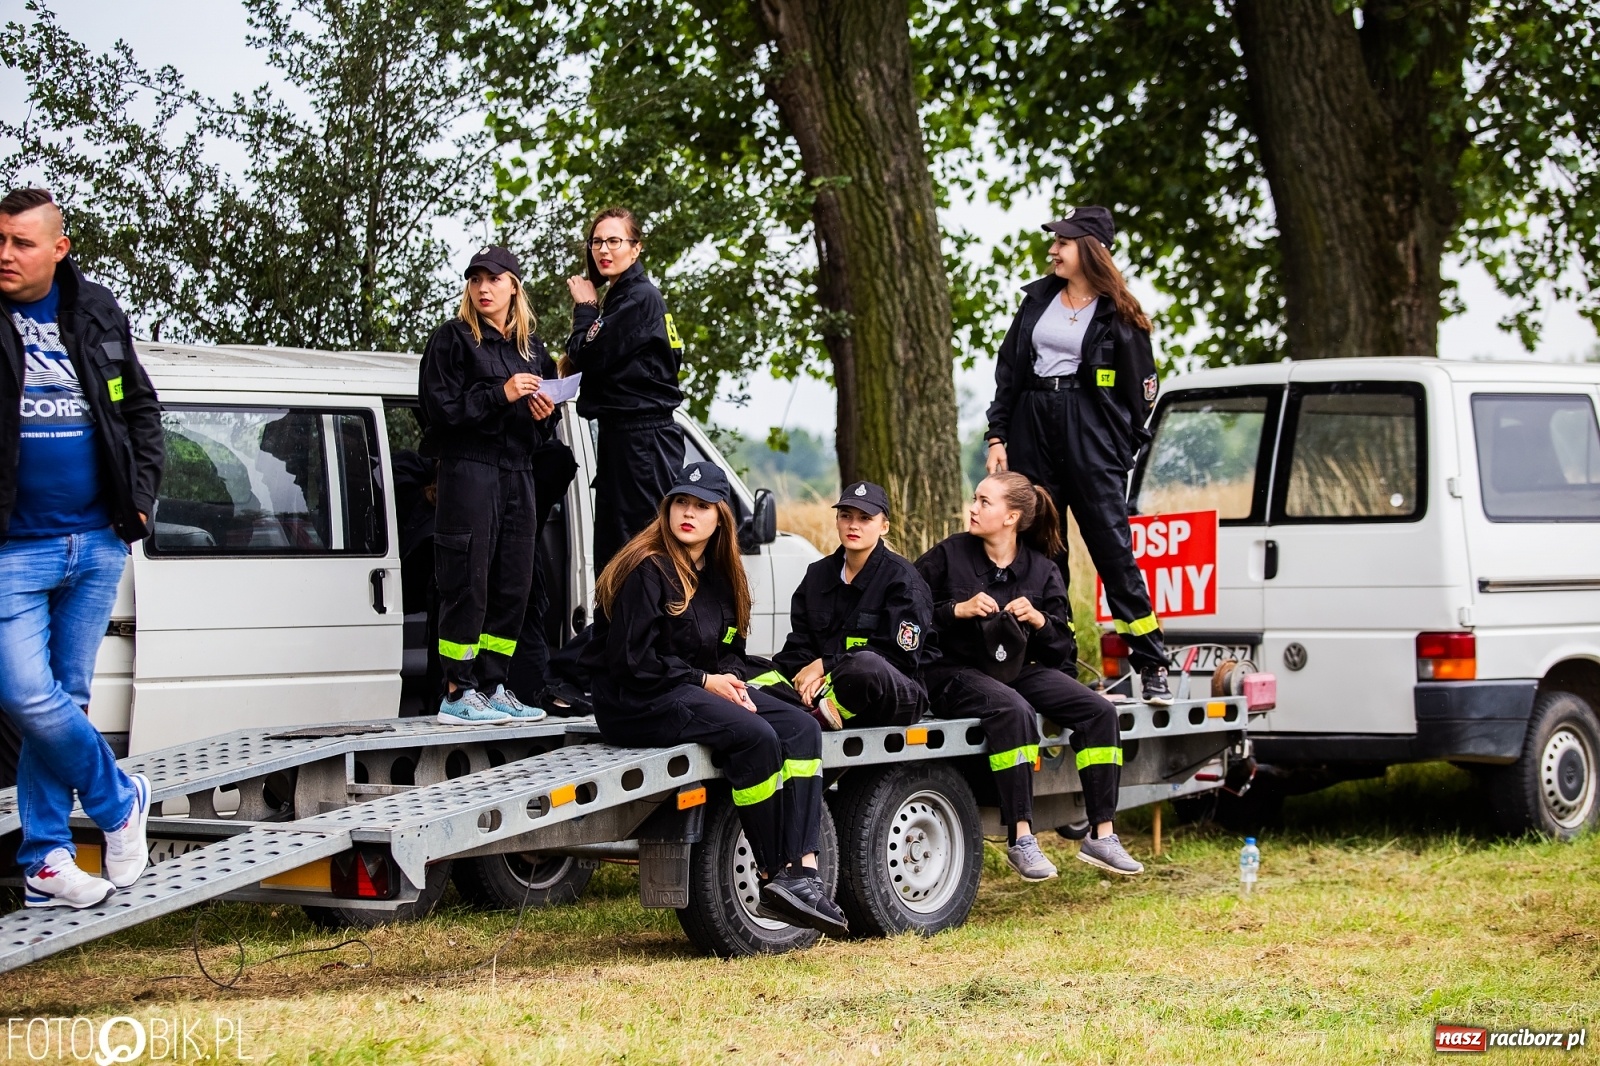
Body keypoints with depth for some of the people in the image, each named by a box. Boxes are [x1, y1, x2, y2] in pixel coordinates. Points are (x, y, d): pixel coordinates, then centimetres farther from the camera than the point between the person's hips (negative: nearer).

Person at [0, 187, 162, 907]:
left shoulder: (98, 314, 6)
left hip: (97, 544, 4)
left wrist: (139, 497, 6)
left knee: (67, 699, 9)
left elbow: (140, 409, 17)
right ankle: (119, 801, 11)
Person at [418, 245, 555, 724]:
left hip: (517, 474, 6)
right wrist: (501, 394, -15)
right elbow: (440, 409, -10)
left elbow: (544, 428, 23)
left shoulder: (532, 348, 17)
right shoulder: (453, 339, -1)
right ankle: (458, 693, -5)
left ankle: (493, 687, 12)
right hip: (468, 471, -6)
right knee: (468, 583, -8)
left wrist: (544, 415, 0)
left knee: (513, 586, 6)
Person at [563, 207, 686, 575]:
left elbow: (592, 356, -16)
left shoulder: (640, 297, -12)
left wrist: (585, 307, -1)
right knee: (611, 548, 11)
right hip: (619, 436, 10)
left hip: (644, 438, -10)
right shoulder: (619, 297, 18)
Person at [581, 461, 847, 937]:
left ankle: (801, 871, -23)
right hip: (636, 703, -9)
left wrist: (732, 679, -4)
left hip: (704, 689, 9)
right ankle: (773, 877, -18)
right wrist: (704, 681, -14)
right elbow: (631, 660, -17)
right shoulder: (646, 570, -12)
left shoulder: (718, 576, 14)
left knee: (802, 728, -11)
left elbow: (729, 651, 20)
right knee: (756, 736, -29)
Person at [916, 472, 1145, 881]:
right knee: (1013, 710, -37)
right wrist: (957, 610, -16)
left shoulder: (1041, 569, 7)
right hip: (958, 672, -4)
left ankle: (1101, 836, -12)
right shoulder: (948, 556, 0)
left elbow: (1062, 645, 8)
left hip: (1022, 669, 4)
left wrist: (1039, 620, -11)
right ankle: (1020, 839, -33)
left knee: (1099, 710, -16)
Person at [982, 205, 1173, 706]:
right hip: (1032, 429, 5)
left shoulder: (1118, 315, 1)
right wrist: (998, 437, 7)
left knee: (1113, 548, -8)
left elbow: (1139, 388, 3)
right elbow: (1008, 371, 14)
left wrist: (1126, 448, -2)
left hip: (1090, 436, -5)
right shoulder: (1038, 299, 14)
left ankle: (1153, 667, -4)